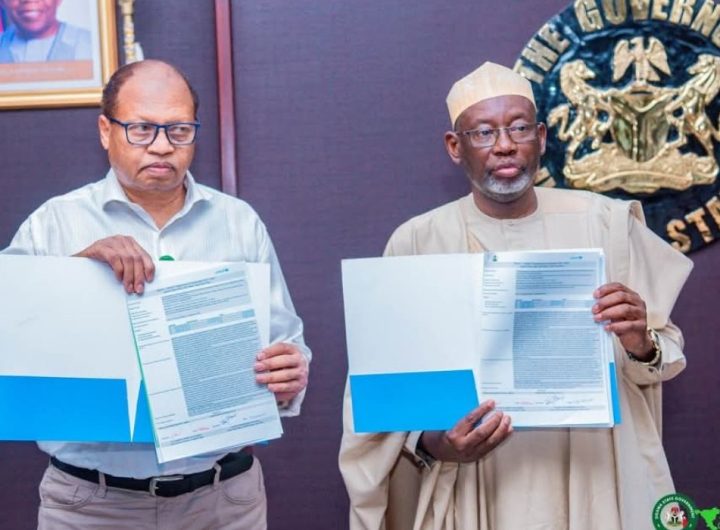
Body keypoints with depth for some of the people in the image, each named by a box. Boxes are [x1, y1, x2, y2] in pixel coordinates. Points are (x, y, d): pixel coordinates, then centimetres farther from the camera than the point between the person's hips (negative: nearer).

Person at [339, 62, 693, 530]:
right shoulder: (418, 243, -6)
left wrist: (643, 347, -18)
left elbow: (667, 354, 3)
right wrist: (427, 444, -23)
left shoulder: (604, 222, -2)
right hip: (473, 491, -1)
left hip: (593, 480, 2)